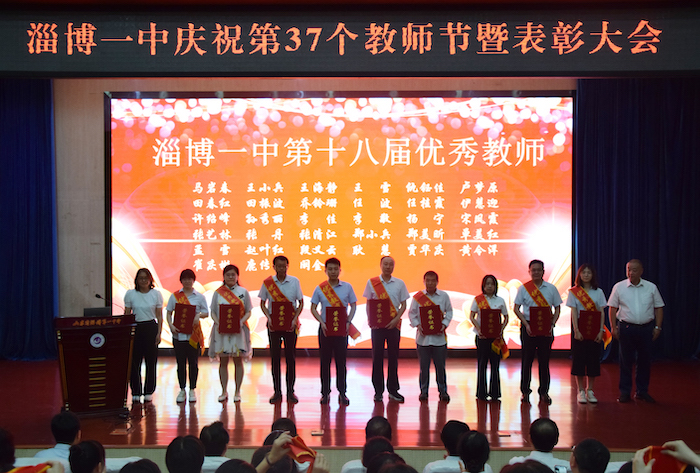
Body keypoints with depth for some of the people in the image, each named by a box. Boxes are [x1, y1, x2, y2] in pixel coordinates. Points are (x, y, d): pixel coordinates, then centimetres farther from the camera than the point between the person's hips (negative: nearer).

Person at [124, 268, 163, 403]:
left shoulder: (156, 294, 4)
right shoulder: (130, 294, 5)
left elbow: (159, 316, 5)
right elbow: (127, 314, 7)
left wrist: (159, 333, -3)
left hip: (151, 327, 0)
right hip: (135, 328, 0)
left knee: (151, 360, 1)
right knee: (134, 361, 0)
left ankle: (149, 392, 11)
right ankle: (135, 392, 10)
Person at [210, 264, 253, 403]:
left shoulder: (243, 292, 4)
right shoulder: (218, 293, 6)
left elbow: (248, 311, 3)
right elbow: (213, 312, 6)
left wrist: (241, 322, -14)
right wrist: (217, 323, -12)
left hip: (238, 330, -1)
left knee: (238, 361, 1)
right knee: (223, 361, 4)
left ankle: (237, 392, 10)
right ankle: (224, 391, 14)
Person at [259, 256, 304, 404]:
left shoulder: (294, 281, -1)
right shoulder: (267, 283, 0)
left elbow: (301, 303, 3)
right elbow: (263, 303, 8)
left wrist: (295, 319, -9)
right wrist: (268, 317, -8)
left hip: (290, 324, 0)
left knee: (290, 357, 2)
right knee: (275, 357, 3)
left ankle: (290, 391, 10)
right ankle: (277, 392, 11)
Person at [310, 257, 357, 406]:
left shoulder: (347, 287, 3)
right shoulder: (320, 288, 2)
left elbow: (353, 306, 8)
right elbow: (313, 308, 5)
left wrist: (348, 322, -6)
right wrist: (322, 323, -9)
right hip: (325, 328, 0)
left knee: (341, 361, 1)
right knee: (325, 361, 4)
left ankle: (342, 393, 8)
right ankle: (325, 392, 11)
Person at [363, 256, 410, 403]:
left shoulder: (399, 283, 5)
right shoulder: (372, 283, 3)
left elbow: (403, 304, 5)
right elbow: (368, 303, 5)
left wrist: (396, 319, -9)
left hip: (394, 324, 1)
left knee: (393, 357, 4)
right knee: (377, 357, 0)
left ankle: (393, 390, 11)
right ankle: (378, 391, 7)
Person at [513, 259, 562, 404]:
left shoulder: (551, 288, 6)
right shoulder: (523, 288, 2)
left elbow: (557, 308, 8)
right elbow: (516, 308, 1)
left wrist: (551, 325, -7)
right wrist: (526, 325, -11)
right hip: (528, 326, -1)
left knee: (544, 360, 3)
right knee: (527, 359, 1)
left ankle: (544, 392, 10)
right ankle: (525, 391, 10)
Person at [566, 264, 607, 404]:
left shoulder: (598, 292, 6)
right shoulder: (574, 292, 1)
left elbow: (602, 313, 3)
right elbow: (574, 312, -5)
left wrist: (601, 331, -6)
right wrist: (576, 331, -14)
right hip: (580, 329, -2)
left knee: (593, 360, 3)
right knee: (579, 360, -1)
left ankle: (590, 390, 12)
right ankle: (581, 391, 8)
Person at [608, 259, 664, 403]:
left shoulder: (651, 287, 5)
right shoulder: (619, 287, 1)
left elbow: (658, 308, 8)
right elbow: (612, 308, 3)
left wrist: (658, 327, 2)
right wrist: (614, 327, -3)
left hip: (646, 328, 2)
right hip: (626, 327, -1)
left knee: (645, 360, 6)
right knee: (626, 360, 2)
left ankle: (642, 391, 18)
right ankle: (624, 392, 11)